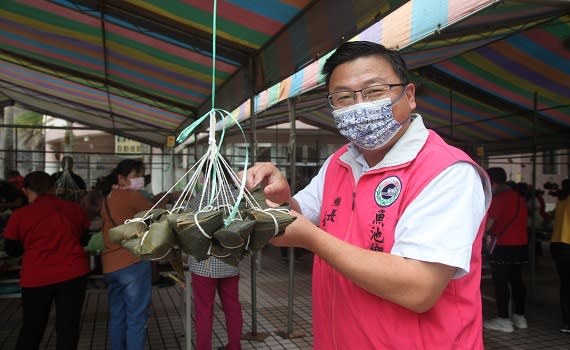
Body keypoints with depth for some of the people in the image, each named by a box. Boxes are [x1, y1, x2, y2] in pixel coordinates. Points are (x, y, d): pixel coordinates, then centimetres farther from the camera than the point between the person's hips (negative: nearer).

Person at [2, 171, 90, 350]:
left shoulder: (19, 215, -5)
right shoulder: (73, 208, 0)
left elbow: (12, 249, 8)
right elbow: (83, 238, 13)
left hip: (36, 278, 0)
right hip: (73, 274, 1)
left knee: (31, 330, 16)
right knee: (67, 327, 8)